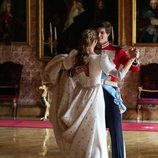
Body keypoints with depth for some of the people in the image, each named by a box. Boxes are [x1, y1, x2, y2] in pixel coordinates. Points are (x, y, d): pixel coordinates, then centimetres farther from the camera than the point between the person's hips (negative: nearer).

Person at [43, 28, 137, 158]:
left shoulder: (74, 56, -9)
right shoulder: (100, 59, -20)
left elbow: (62, 66, 7)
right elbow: (120, 75, -17)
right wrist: (131, 60, -7)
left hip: (79, 96, 4)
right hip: (94, 98, -4)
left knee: (78, 134, 18)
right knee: (92, 135, 6)